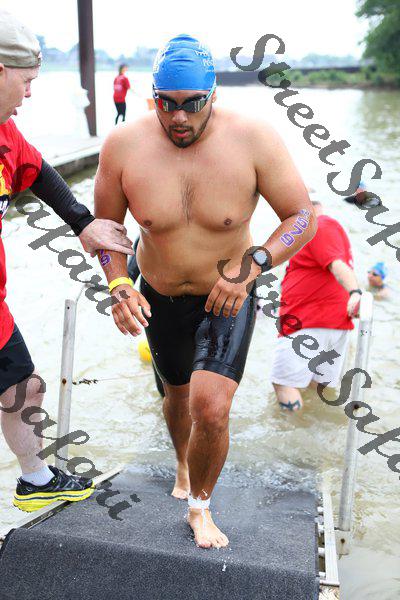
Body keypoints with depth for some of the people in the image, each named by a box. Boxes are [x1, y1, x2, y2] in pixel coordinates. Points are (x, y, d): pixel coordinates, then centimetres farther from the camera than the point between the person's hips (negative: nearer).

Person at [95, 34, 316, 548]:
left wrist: (252, 264, -28)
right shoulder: (123, 146, -16)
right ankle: (183, 467, 56)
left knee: (211, 408, -17)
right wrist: (118, 286, -17)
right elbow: (104, 224, -3)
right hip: (159, 299, 3)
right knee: (178, 394, 22)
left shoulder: (252, 140, -20)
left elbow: (303, 216, -14)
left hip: (227, 299, -2)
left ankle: (199, 507, 13)